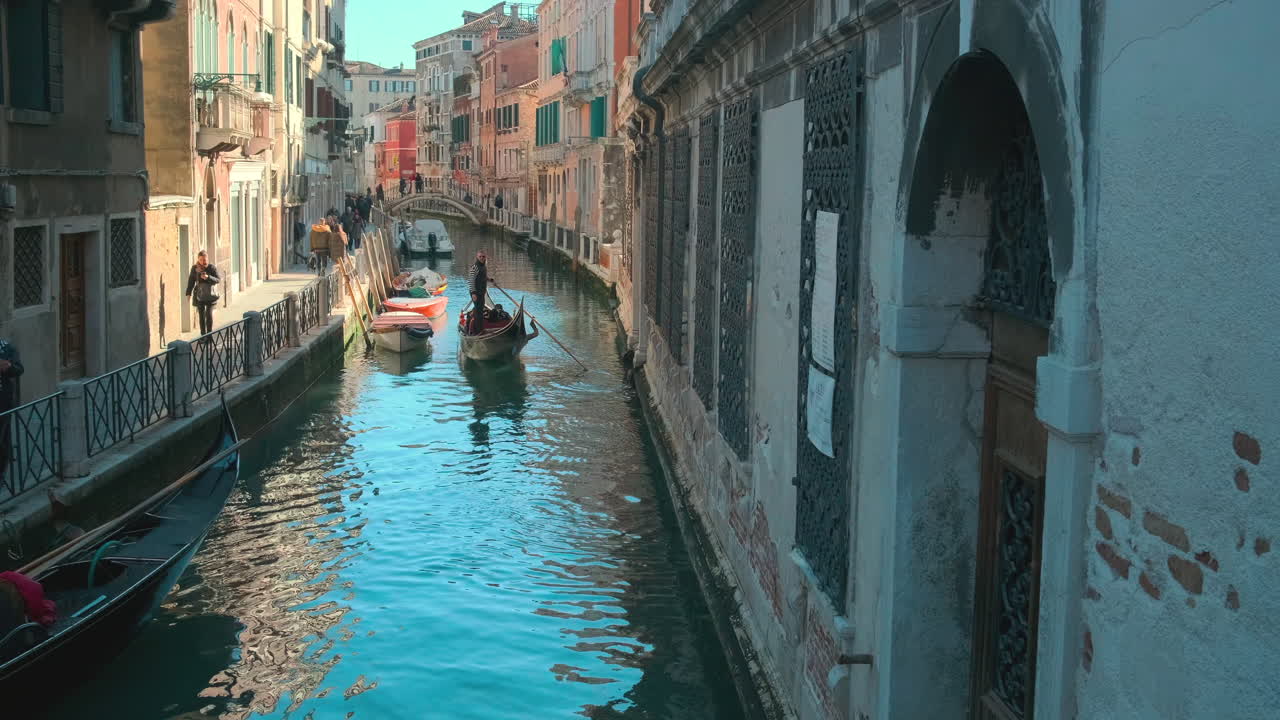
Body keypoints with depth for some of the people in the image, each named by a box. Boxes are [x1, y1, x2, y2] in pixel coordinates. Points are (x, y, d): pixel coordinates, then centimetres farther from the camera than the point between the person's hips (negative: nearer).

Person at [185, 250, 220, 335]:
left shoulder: (212, 268, -7)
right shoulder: (195, 268, -1)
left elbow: (218, 280, -8)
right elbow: (191, 280, 7)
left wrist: (208, 277, -25)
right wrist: (189, 293, 6)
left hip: (210, 294, -2)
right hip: (199, 295, 2)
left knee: (209, 314, -8)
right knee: (201, 315, 6)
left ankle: (209, 334, 5)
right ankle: (203, 334, 14)